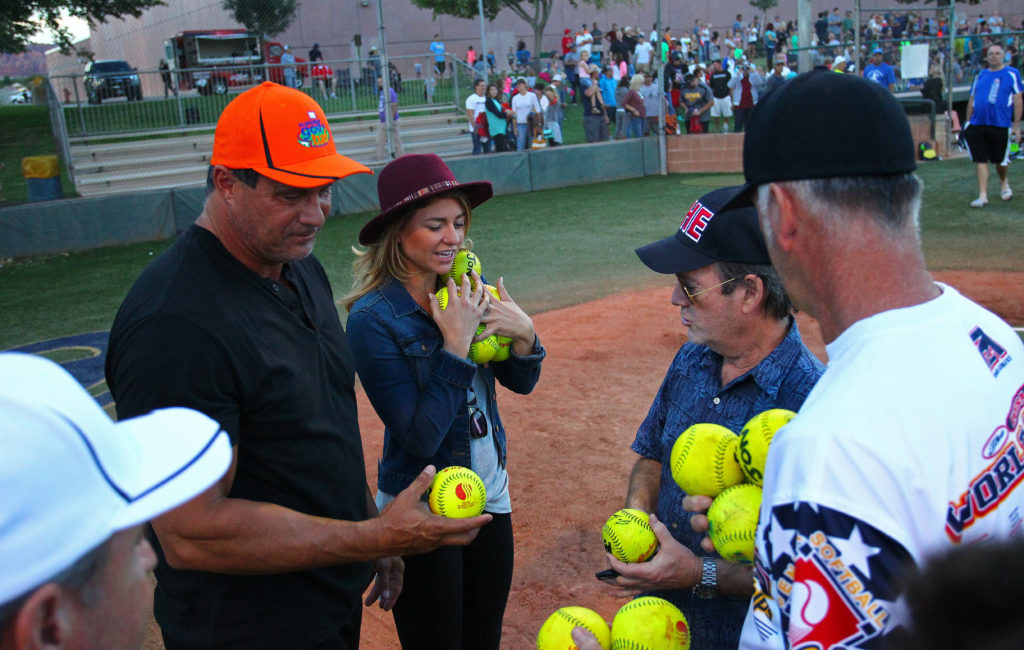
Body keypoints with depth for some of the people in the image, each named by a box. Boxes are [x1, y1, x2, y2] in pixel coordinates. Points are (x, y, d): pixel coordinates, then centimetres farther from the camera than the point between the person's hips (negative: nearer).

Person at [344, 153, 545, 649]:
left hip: (490, 493, 5)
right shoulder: (373, 319, -19)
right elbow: (421, 437, -23)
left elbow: (522, 382, 4)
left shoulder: (467, 287, -3)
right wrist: (456, 343, -24)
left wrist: (523, 333, -16)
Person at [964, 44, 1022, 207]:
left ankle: (1004, 183, 38)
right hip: (978, 125, 2)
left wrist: (1016, 124, -4)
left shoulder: (1012, 74, 3)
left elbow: (1017, 100, 1)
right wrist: (968, 122, 12)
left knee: (1001, 160, 8)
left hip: (1001, 125, -2)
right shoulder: (980, 76, 12)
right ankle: (983, 196, 1)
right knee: (980, 161, -2)